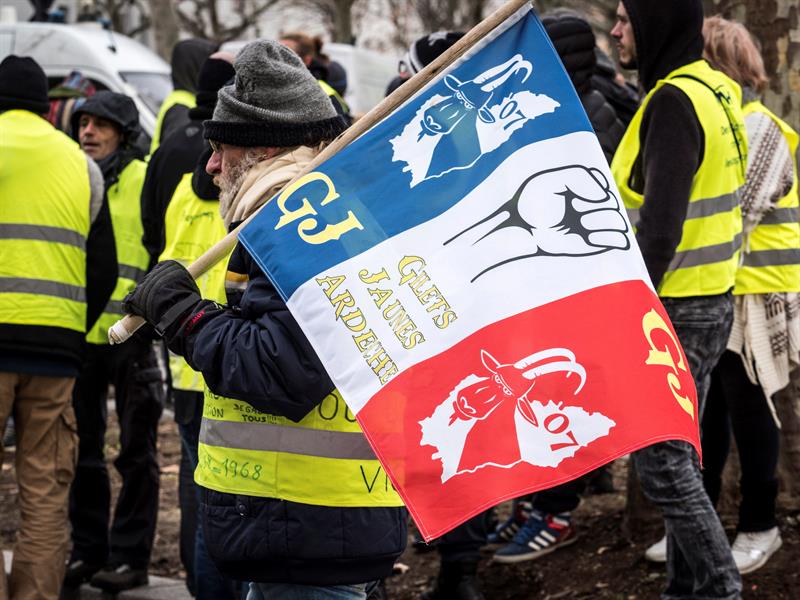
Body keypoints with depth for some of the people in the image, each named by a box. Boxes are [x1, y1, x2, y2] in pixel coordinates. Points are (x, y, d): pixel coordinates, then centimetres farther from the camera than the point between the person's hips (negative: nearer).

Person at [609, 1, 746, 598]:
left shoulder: (674, 101, -19)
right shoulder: (719, 90, 10)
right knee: (680, 453, 16)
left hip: (673, 308, -10)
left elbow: (659, 224, -24)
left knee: (661, 460, -3)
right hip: (711, 299, 10)